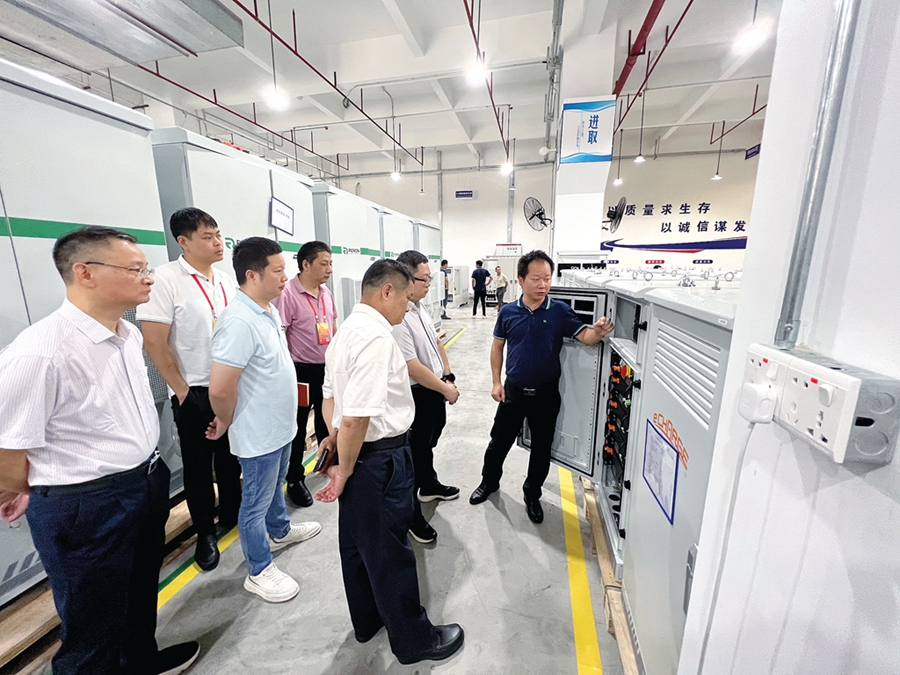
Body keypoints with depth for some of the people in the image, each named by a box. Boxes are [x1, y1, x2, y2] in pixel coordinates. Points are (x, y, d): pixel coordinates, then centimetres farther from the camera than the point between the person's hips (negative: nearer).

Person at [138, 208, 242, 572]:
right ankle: (205, 533, 32)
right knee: (198, 465, 12)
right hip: (194, 394, -5)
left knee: (230, 459, 19)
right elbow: (154, 342, -14)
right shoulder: (166, 279, -12)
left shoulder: (227, 280, 4)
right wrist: (182, 390, -10)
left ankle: (230, 515, 40)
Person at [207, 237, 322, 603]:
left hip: (281, 425, 8)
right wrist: (226, 422, -10)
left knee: (275, 486, 29)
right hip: (259, 433, -8)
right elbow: (219, 388, -29)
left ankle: (280, 531, 53)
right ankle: (259, 571, 34)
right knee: (256, 502, 13)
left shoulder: (270, 310, 1)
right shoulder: (239, 322, -29)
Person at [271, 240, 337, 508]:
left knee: (327, 419, 22)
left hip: (327, 367, 7)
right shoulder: (287, 293, -17)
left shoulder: (326, 293, 6)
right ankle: (295, 480, 26)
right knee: (297, 426, 8)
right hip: (302, 370, -7)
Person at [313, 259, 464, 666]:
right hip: (379, 457, -9)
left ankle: (367, 620, 49)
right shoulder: (376, 337, -25)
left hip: (357, 453, 10)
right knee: (389, 551, 11)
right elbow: (356, 418, -29)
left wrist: (335, 437, 12)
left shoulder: (347, 329, 7)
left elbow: (331, 394, 14)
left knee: (358, 542, 25)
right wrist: (345, 471, -15)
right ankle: (414, 640, 36)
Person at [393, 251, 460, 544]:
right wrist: (446, 389, -16)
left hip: (436, 389, 9)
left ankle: (429, 486, 53)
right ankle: (411, 514, 31)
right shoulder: (398, 317, -27)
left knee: (428, 443, 28)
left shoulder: (421, 307, 3)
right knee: (415, 452, 8)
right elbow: (413, 367, -27)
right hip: (417, 395, -9)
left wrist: (448, 376, 7)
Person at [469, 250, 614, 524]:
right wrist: (496, 382, 0)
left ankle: (532, 493, 38)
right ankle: (489, 482, 40)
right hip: (513, 391, 1)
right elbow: (497, 347, 4)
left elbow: (584, 336, -17)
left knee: (542, 448, 15)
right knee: (499, 441, 14)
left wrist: (598, 331, -40)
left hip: (546, 393, 0)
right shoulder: (508, 312, -4)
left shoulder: (560, 311, -8)